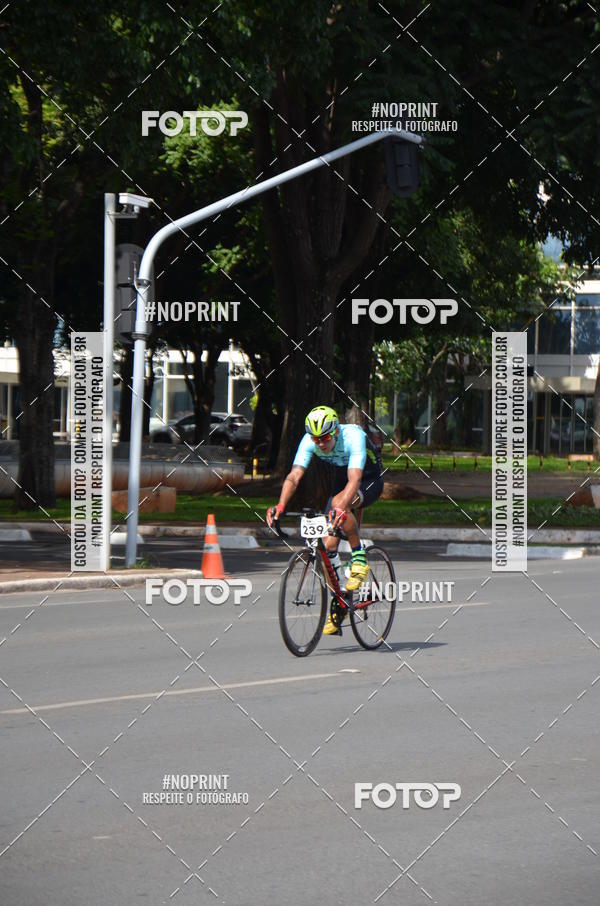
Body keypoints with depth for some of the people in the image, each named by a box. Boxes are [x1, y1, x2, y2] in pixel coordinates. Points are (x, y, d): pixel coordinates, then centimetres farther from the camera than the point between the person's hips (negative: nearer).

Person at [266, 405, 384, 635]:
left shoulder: (353, 437, -35)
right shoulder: (309, 441, -21)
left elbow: (354, 480, -46)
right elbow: (294, 477, -30)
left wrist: (341, 508, -63)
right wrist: (281, 505, -48)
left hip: (370, 479, -5)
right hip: (341, 476, 5)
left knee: (339, 503, -37)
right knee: (329, 543, -8)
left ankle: (360, 558, -17)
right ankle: (337, 608, 3)